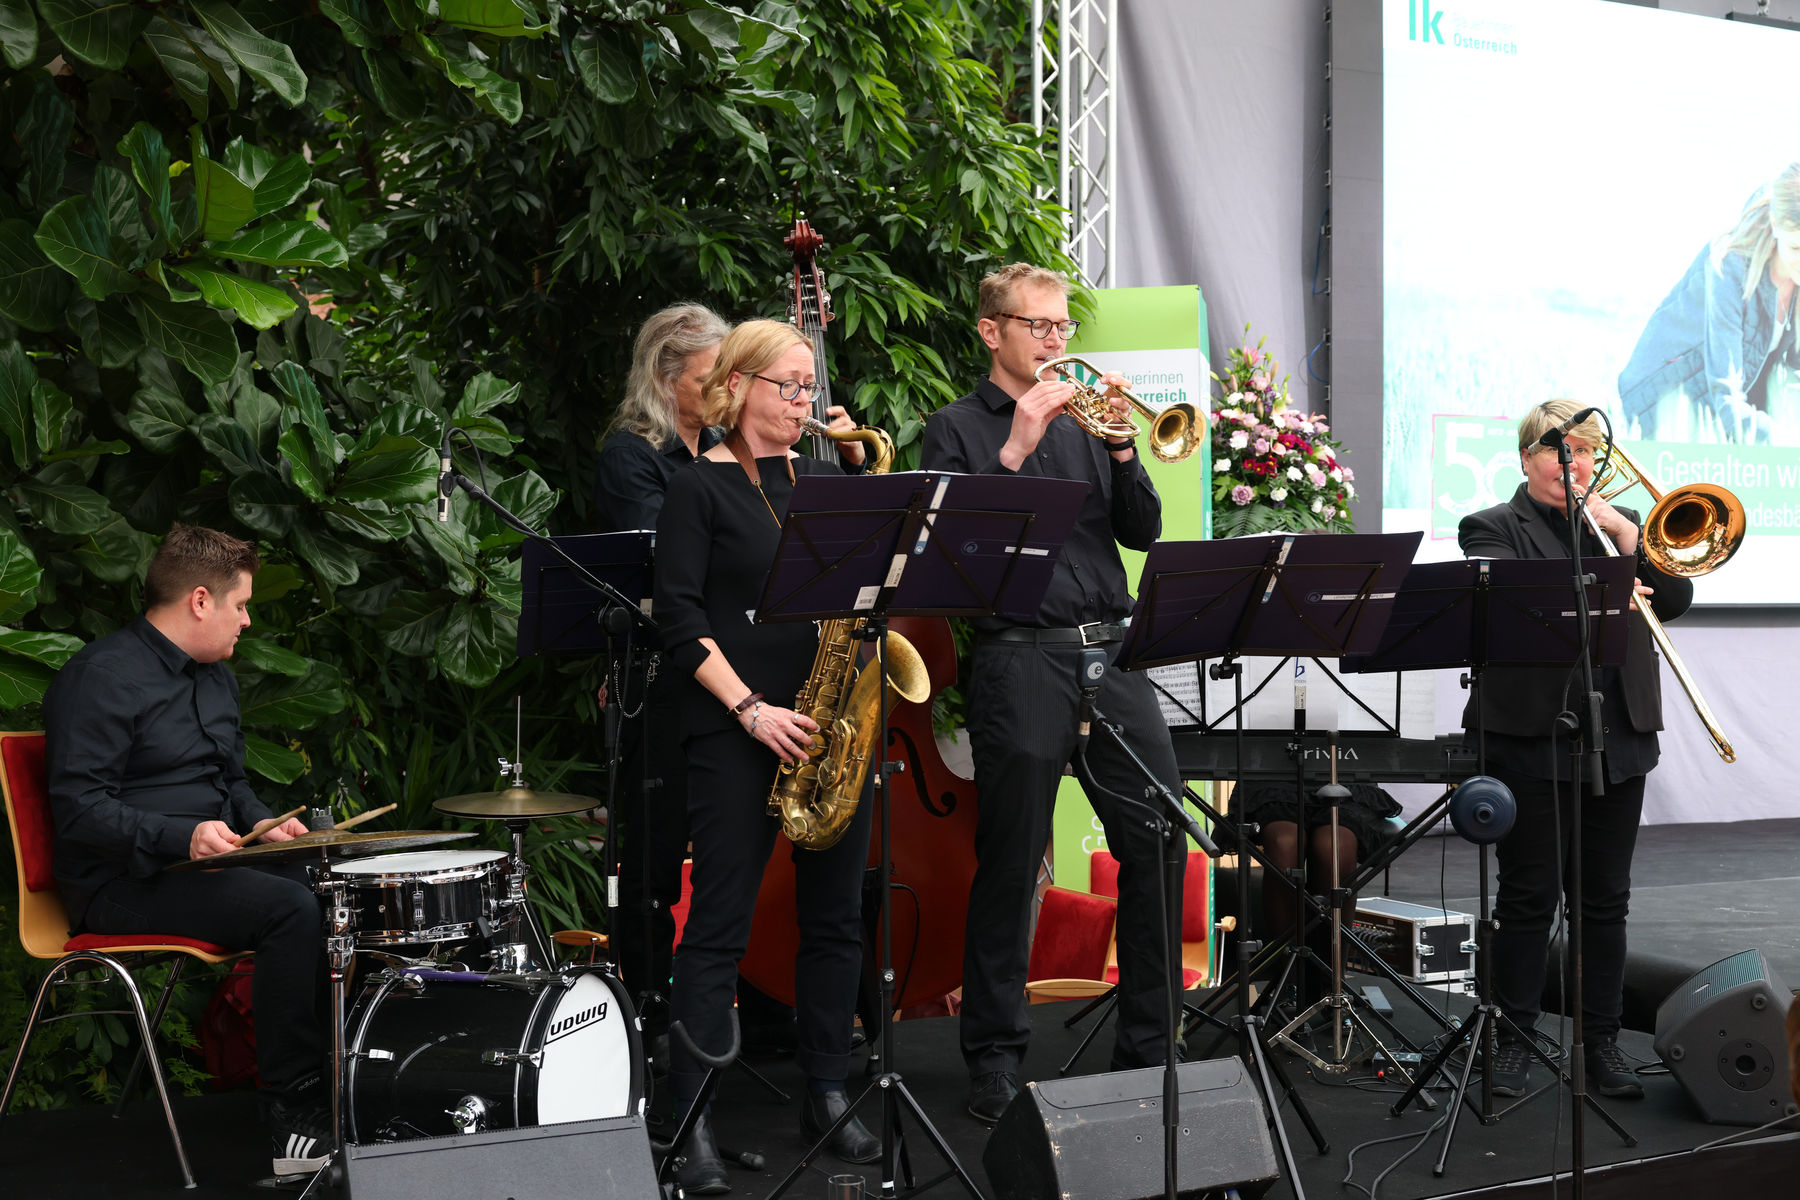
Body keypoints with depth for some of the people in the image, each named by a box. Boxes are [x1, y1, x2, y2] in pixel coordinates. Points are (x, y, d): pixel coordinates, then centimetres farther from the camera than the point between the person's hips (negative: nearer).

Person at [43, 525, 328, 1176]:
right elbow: (80, 810, -19)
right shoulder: (103, 677, -13)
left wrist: (262, 823, 6)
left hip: (209, 861, 9)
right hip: (124, 884, -9)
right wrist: (182, 836, -31)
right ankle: (293, 1111, -20)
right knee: (291, 909, -28)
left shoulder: (216, 678, 16)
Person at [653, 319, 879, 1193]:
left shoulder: (823, 478, 15)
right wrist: (751, 709, -17)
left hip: (833, 723, 6)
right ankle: (694, 1121, 2)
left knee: (836, 916, 9)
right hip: (735, 729, -5)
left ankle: (826, 1095, 21)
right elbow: (681, 619, -8)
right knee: (719, 923, -4)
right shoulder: (698, 488, -1)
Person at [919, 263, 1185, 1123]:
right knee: (1010, 866, 0)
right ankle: (995, 1060, 12)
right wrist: (1015, 450, -14)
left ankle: (1147, 1048, 15)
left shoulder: (1082, 423, 19)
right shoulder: (958, 429, 6)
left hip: (1111, 652, 5)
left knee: (1161, 844, 2)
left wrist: (1120, 448, -3)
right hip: (1021, 658, -5)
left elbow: (1143, 532, 12)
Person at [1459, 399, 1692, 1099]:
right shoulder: (1494, 528, 3)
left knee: (1606, 899, 9)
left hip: (1618, 738, 4)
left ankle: (1601, 1042, 17)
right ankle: (1515, 1038, 12)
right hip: (1532, 737, -4)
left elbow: (1675, 600, 6)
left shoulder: (1619, 523, 18)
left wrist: (1625, 533, -5)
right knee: (1528, 897, 1)